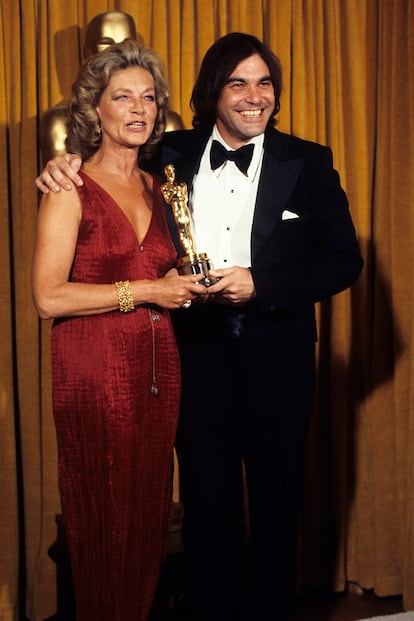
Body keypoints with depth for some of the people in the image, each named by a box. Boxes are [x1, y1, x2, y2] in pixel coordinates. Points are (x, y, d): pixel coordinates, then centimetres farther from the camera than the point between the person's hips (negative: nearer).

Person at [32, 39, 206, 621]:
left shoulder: (157, 189, 13)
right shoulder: (71, 190, -6)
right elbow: (48, 298, -16)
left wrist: (179, 285, 5)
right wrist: (145, 291, -14)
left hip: (158, 371, 6)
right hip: (95, 375, -5)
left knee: (150, 518, 11)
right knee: (104, 526, 4)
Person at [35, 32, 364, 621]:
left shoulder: (308, 162, -2)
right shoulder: (173, 155, 2)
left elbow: (343, 259, -5)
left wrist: (261, 284, -16)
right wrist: (65, 168, -7)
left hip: (276, 363, 0)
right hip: (199, 357, 1)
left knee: (276, 505, 16)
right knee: (207, 508, 13)